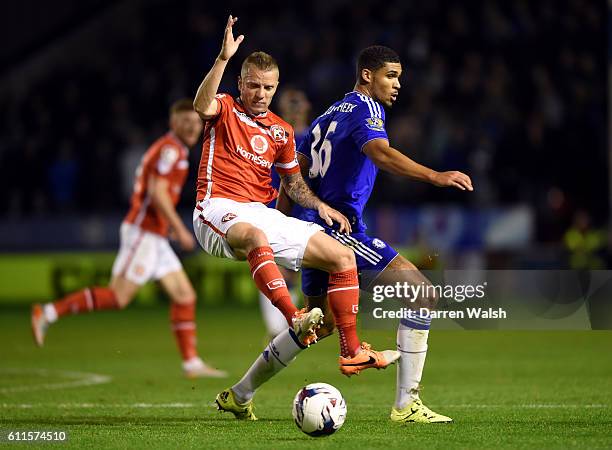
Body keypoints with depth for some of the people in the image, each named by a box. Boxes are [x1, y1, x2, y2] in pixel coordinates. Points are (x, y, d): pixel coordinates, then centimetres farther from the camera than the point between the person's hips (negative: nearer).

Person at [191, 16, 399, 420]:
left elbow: (293, 181, 27)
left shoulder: (281, 131, 19)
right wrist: (223, 59, -33)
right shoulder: (226, 110, 4)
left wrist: (320, 205, 7)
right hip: (220, 209, -6)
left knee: (343, 256, -4)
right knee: (256, 236, -43)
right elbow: (202, 105, -21)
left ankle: (351, 350, -4)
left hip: (264, 214, 6)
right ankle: (295, 319, -55)